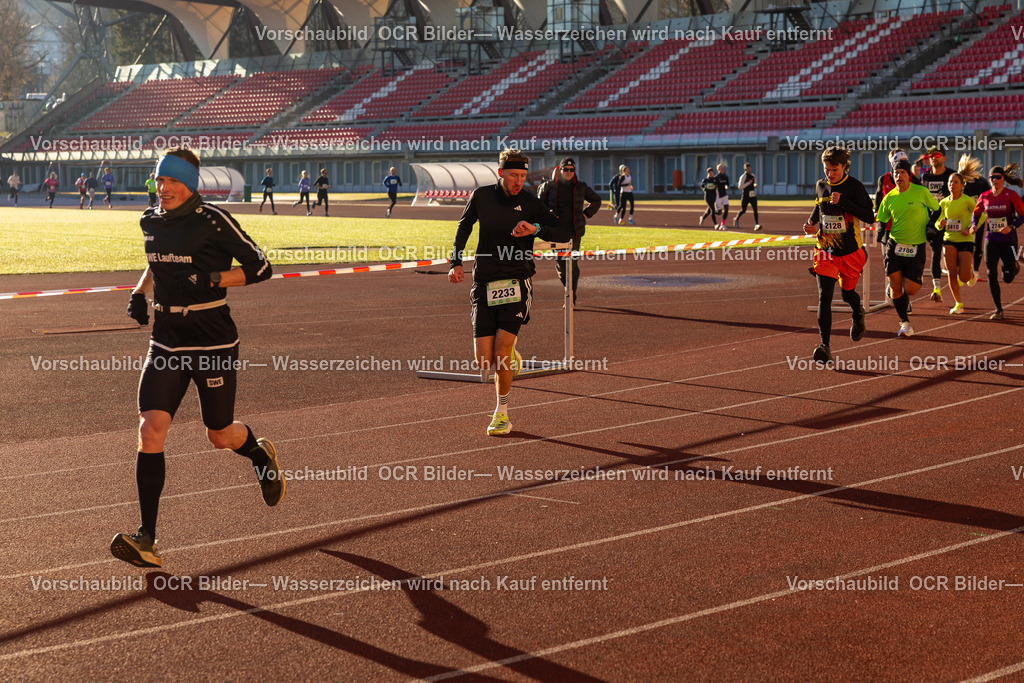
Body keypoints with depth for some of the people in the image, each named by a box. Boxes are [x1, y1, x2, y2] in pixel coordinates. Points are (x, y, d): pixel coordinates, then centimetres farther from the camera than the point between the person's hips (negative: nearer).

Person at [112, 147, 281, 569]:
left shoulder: (213, 221, -12)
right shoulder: (150, 222, 7)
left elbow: (259, 268, -8)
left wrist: (211, 279, -21)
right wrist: (139, 292, 8)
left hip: (213, 344, -4)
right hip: (166, 342, 5)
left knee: (220, 436, 8)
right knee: (150, 429, -12)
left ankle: (260, 454, 47)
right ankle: (147, 540, -11)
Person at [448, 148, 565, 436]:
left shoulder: (530, 203, -4)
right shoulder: (481, 196, 2)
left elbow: (563, 234, -7)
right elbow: (464, 226, 20)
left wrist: (536, 229, -24)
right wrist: (456, 261, 12)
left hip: (516, 285, -2)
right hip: (484, 284, 2)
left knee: (500, 354, -12)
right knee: (484, 363, -4)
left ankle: (502, 412, 9)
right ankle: (510, 355, 32)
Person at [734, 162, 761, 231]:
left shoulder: (753, 176, 9)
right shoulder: (743, 177, -11)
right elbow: (740, 187, -17)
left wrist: (755, 185, 3)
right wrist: (749, 183, -21)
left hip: (753, 196, 5)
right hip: (746, 196, -5)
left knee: (755, 210, -10)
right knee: (743, 210, 10)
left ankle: (756, 225, -15)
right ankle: (736, 220, 39)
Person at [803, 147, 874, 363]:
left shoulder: (854, 187, -10)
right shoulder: (820, 186, 4)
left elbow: (870, 217, -15)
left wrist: (844, 201, -25)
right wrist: (811, 223, 3)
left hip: (851, 251, -2)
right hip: (825, 250, 2)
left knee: (847, 293, 16)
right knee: (824, 297, -13)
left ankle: (858, 314, 54)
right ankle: (824, 346, -17)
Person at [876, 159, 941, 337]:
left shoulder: (921, 192, -5)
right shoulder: (889, 198, 3)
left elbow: (936, 209, 11)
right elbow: (881, 220, 14)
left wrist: (931, 227, -1)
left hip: (916, 247, -2)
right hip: (894, 246, 2)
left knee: (910, 290, -6)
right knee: (895, 287, -2)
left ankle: (893, 288, 31)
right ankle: (905, 322, 15)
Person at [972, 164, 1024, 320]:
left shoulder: (1011, 195, -7)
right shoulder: (985, 196, 3)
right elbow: (976, 213, 18)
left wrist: (1011, 227, -21)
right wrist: (974, 225, -2)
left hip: (1008, 240, -2)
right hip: (991, 240, 2)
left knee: (1008, 278, 3)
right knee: (991, 274, -8)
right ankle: (998, 310, 2)